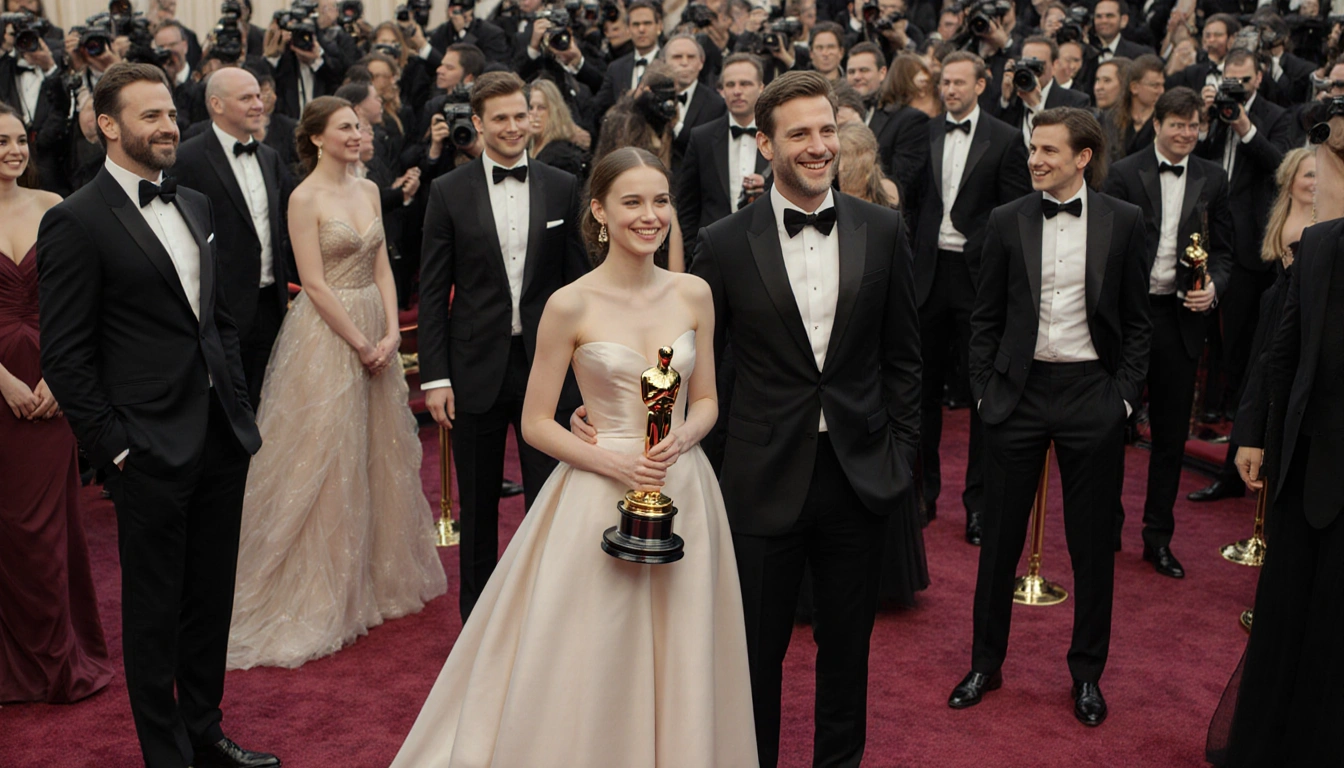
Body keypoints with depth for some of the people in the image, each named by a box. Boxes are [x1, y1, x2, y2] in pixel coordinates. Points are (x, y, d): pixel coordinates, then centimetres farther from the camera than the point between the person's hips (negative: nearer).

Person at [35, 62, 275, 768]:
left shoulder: (195, 205, 12)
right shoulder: (76, 222, -10)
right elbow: (65, 357, -11)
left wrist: (239, 406, 11)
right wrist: (112, 447, -12)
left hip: (223, 441, 7)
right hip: (153, 451, -7)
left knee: (212, 597, 17)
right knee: (154, 610, 7)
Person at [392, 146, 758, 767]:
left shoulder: (693, 295, 1)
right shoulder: (571, 306, -9)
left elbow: (705, 401, 10)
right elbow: (536, 423, -5)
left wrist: (679, 440, -11)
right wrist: (615, 463, -17)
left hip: (684, 494, 4)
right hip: (600, 495, -3)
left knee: (678, 666, 13)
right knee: (587, 674, 4)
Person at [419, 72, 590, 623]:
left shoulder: (561, 188, 4)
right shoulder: (449, 192, 0)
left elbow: (577, 280, 6)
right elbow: (432, 291, -1)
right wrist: (435, 377, -6)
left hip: (546, 365, 1)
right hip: (477, 368, 0)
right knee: (477, 506, 11)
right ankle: (477, 615, 27)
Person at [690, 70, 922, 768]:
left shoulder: (882, 231, 1)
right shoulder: (724, 244, -5)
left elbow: (901, 355, 6)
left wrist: (901, 451, 3)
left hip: (860, 474, 2)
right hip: (765, 478, -2)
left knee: (847, 644, 16)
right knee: (757, 648, 11)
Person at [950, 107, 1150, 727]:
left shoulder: (1123, 222, 0)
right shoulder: (1006, 221, 1)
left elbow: (1137, 320, 4)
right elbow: (985, 317, 6)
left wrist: (1125, 393, -3)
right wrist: (984, 390, 0)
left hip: (1092, 395, 0)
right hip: (1019, 392, 1)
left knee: (1092, 541, 8)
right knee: (1001, 536, 8)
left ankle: (1087, 673, 24)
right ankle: (986, 663, 24)